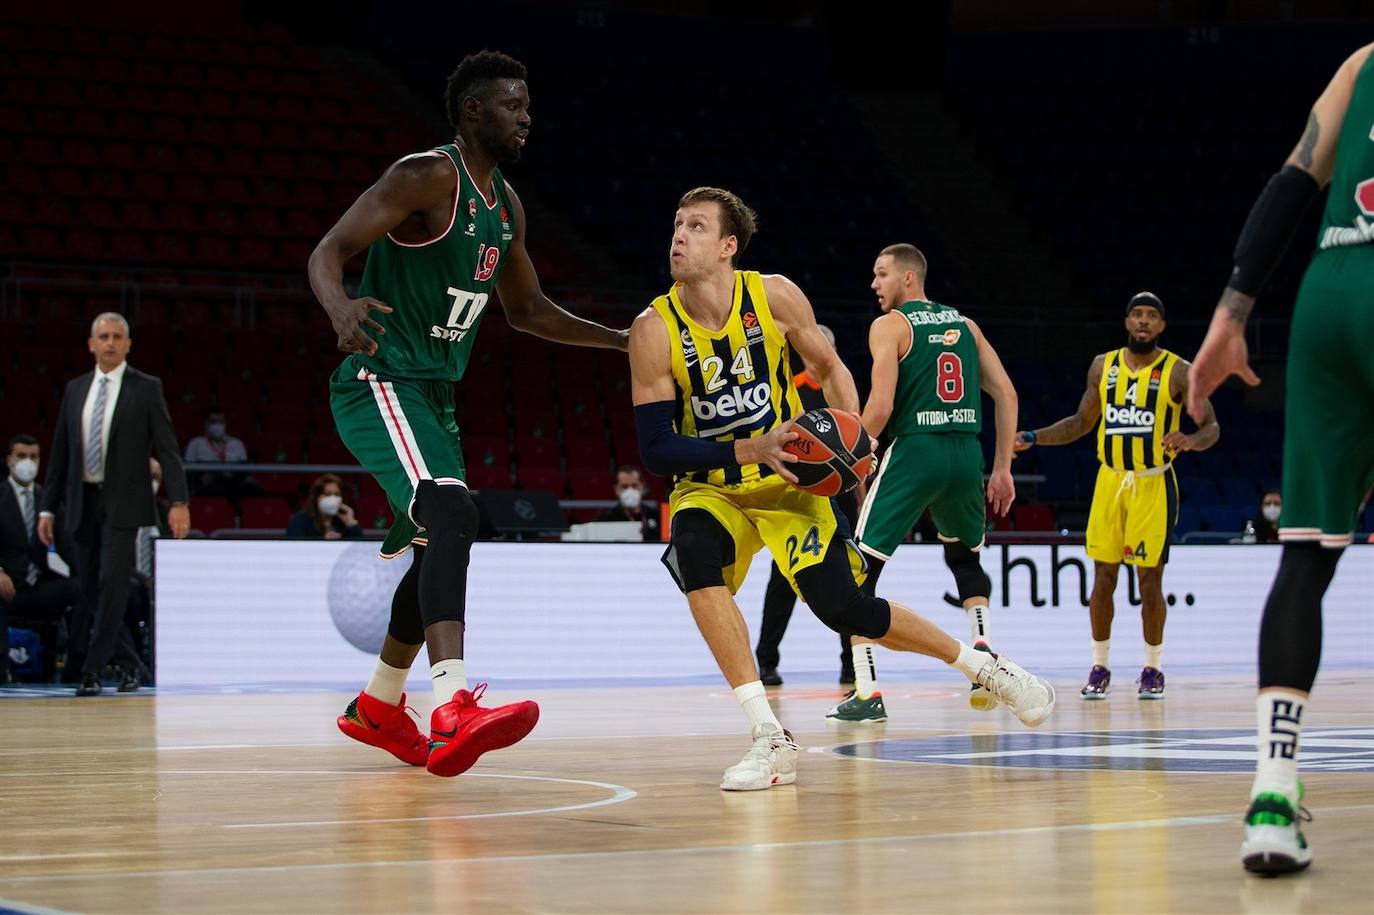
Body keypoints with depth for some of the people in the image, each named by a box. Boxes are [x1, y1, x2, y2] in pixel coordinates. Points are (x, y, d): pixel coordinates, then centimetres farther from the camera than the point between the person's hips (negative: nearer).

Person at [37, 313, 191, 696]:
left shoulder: (146, 389, 0)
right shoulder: (75, 389, 12)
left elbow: (167, 448, -5)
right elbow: (60, 453, 14)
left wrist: (179, 501, -15)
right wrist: (48, 507, 10)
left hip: (123, 503, -5)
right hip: (83, 502, 5)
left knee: (112, 584, -13)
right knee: (91, 589, 7)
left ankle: (92, 671, -8)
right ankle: (129, 663, 21)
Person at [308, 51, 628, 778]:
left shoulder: (506, 204, 13)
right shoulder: (426, 177, -14)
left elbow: (526, 309, 25)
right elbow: (328, 250, -22)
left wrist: (622, 340, 20)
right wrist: (341, 310, -43)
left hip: (434, 392, 10)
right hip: (380, 383, -10)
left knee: (442, 546, 19)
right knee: (452, 515, -29)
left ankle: (378, 706, 38)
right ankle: (453, 711, -42)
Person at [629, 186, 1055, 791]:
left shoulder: (775, 296, -11)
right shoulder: (655, 331, -16)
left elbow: (828, 366, 6)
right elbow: (655, 450, -16)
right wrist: (748, 450, -28)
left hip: (789, 480, 0)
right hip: (709, 486, 0)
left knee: (844, 608, -12)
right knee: (694, 552, -33)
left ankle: (983, 666, 16)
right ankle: (770, 739, -29)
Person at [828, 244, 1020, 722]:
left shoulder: (889, 326, 0)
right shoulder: (964, 325, 17)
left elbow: (880, 407, -11)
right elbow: (1006, 395, 12)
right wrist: (1003, 468, 15)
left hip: (914, 451, -5)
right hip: (967, 452, 5)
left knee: (859, 570, 2)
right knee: (965, 557, 30)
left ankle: (867, 692, -8)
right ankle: (982, 647, 8)